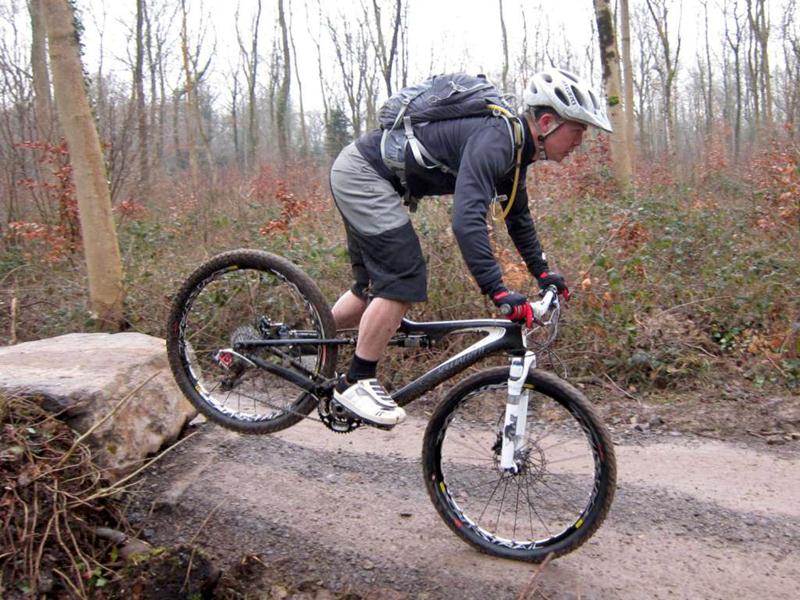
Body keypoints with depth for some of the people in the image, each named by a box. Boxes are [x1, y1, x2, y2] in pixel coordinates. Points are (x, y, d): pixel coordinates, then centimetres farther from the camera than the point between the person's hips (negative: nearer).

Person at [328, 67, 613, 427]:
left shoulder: (514, 144, 7)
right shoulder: (495, 138, -24)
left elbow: (517, 215, 21)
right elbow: (467, 219, -38)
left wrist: (542, 272, 23)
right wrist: (498, 291, -40)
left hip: (363, 175, 10)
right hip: (361, 172, -10)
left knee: (376, 285, 16)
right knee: (405, 281, -14)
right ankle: (356, 383, -3)